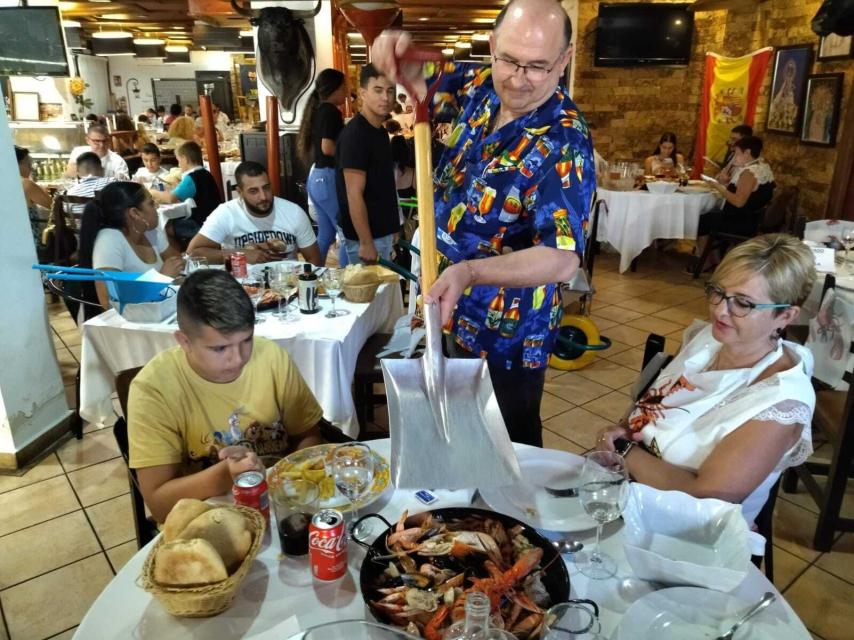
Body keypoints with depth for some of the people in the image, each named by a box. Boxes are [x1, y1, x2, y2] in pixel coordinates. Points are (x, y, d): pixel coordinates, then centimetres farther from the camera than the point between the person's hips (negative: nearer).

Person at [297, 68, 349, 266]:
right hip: (329, 177, -10)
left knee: (325, 234, 15)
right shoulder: (331, 111, -12)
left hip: (316, 176, 10)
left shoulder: (317, 110, 15)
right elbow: (328, 148, -22)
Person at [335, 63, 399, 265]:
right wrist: (366, 243, -22)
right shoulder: (354, 134, -17)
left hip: (382, 232, 9)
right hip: (365, 236, -9)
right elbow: (354, 195, -21)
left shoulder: (381, 132, 10)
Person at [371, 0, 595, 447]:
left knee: (510, 445, 14)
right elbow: (422, 83, 12)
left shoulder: (564, 143, -26)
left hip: (505, 327, -7)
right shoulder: (479, 85, -6)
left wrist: (469, 272, -49)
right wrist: (399, 55, -12)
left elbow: (563, 259, -35)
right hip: (454, 307, 7)